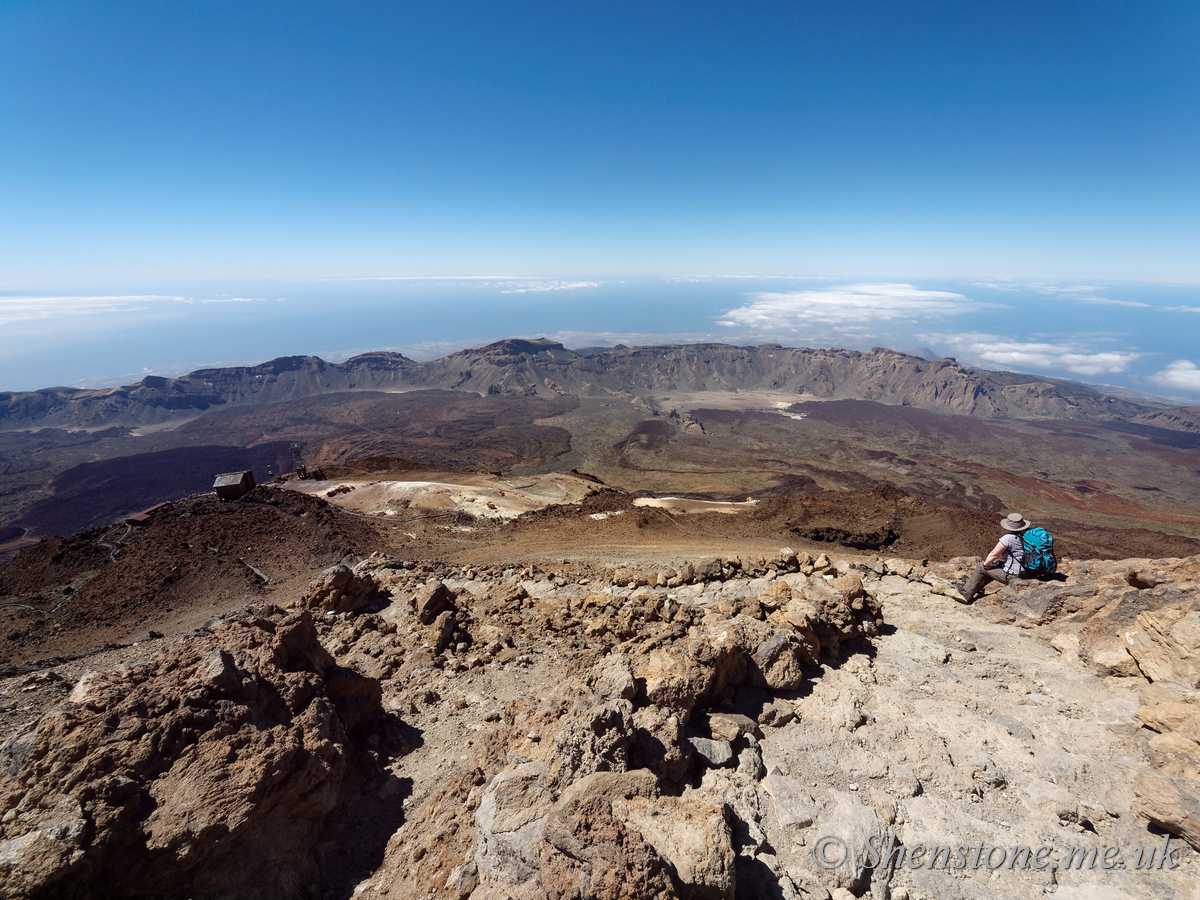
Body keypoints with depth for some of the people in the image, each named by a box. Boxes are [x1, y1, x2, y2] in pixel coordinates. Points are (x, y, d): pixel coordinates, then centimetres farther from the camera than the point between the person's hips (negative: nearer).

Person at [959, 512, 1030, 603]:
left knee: (981, 567, 7)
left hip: (1011, 576, -8)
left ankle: (968, 592, 22)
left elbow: (993, 555, -17)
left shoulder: (1008, 538, -22)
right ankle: (972, 582, 38)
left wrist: (985, 564, 0)